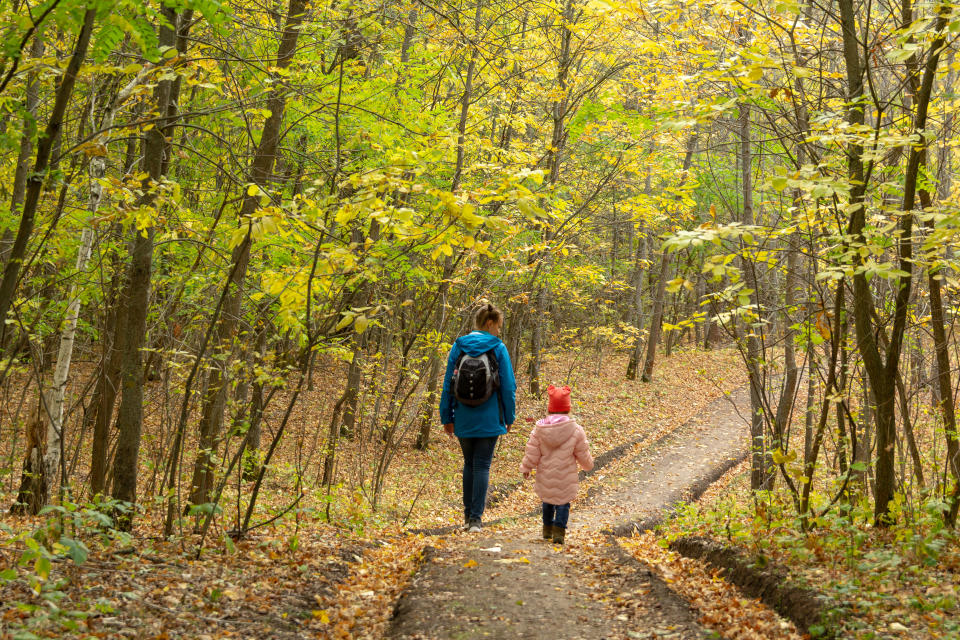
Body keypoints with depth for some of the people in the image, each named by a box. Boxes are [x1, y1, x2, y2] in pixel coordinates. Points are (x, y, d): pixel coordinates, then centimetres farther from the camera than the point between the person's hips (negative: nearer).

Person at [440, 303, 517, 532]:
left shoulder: (458, 347, 2)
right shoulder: (498, 348, -5)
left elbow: (448, 384, 4)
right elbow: (508, 386, -3)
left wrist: (447, 417, 11)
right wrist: (509, 417, 7)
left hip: (463, 419, 3)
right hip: (489, 420, -3)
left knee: (469, 464, 17)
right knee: (482, 466, 1)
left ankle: (468, 514, 21)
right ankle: (475, 518, -4)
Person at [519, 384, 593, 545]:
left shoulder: (539, 429, -6)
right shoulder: (576, 431, -9)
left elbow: (532, 454, -2)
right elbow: (583, 456, 0)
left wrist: (526, 468, 14)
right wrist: (588, 464, 22)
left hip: (545, 476, 3)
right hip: (566, 477, -3)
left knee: (547, 501, 22)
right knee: (563, 503, 7)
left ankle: (547, 529, 33)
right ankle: (558, 531, -7)